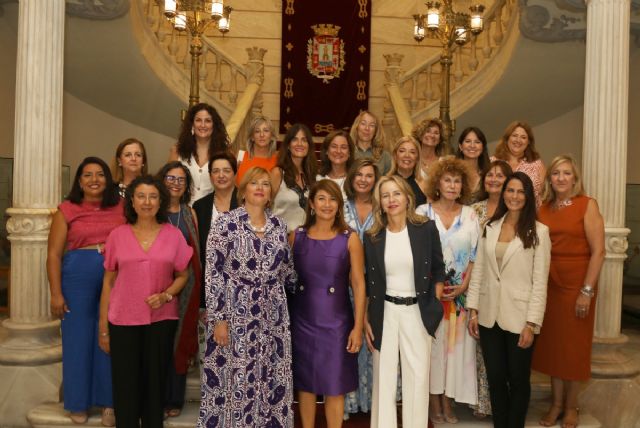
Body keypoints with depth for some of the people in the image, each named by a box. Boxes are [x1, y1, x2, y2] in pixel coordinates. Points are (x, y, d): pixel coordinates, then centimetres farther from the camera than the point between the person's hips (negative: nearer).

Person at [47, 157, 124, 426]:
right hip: (77, 277, -1)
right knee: (78, 339, 8)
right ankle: (78, 403, 24)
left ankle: (108, 402, 21)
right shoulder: (67, 210, 2)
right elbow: (54, 254, 0)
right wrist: (56, 293, -6)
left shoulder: (121, 208, 6)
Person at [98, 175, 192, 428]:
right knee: (126, 385, 4)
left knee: (155, 383, 7)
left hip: (162, 320, 0)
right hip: (123, 321, 0)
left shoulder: (173, 235, 2)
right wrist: (103, 328, 5)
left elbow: (182, 275, 8)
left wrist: (166, 295, -12)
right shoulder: (117, 235, 2)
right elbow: (108, 282, 5)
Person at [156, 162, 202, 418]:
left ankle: (175, 400, 20)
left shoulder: (190, 214, 10)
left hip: (186, 284, 3)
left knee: (180, 340, 8)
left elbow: (196, 252, 9)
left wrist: (196, 288, 2)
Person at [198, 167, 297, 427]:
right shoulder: (225, 223, -7)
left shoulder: (279, 225, 7)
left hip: (273, 316, 5)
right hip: (236, 314, -4)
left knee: (271, 381, 11)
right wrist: (218, 319, -14)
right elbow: (213, 273, -10)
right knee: (235, 381, 2)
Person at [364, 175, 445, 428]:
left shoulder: (426, 229, -3)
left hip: (417, 311, -1)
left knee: (418, 376, 6)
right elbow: (368, 282, 5)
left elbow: (438, 270, 6)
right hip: (384, 312, 1)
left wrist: (434, 305, 0)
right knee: (383, 377, 7)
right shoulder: (372, 236, 0)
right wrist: (365, 320, 2)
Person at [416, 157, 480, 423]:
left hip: (460, 292, 2)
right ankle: (434, 403, 15)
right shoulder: (423, 212, -2)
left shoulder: (470, 215, 5)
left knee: (456, 343, 5)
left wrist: (463, 286, -7)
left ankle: (448, 400, 19)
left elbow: (475, 255, 4)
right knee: (432, 343, 3)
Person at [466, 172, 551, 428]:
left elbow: (540, 281, -8)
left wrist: (531, 323, -12)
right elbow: (478, 271, 6)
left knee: (518, 380, 11)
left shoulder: (538, 231, -6)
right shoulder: (490, 227, 6)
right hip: (489, 316, 3)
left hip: (519, 317, -3)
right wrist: (473, 310, 2)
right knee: (495, 378, 13)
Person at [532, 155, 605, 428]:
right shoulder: (543, 209, 5)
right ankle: (556, 403, 25)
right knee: (551, 343, 10)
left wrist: (587, 291, -15)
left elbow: (598, 251, -11)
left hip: (577, 283, -3)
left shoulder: (587, 205, -7)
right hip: (548, 284, 4)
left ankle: (571, 406, 25)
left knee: (574, 345, 8)